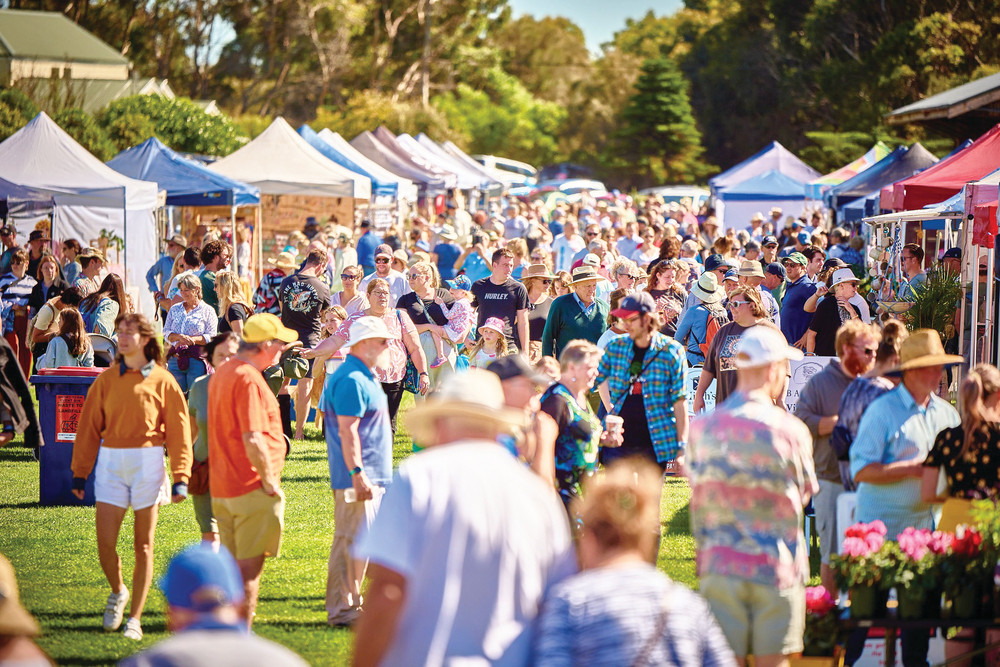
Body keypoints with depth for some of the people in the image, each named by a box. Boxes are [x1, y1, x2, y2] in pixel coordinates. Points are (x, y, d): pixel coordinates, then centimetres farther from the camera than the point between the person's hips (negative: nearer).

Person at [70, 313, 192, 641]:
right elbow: (89, 426, 9)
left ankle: (135, 619, 9)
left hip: (148, 463, -2)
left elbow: (179, 430, 0)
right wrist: (79, 472, 6)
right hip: (111, 462, 2)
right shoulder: (107, 380, 7)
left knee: (143, 545, 2)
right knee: (105, 543, -5)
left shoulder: (163, 381, 1)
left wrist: (181, 477, -7)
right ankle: (117, 592, 25)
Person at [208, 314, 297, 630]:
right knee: (249, 567, -3)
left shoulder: (221, 373, 13)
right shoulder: (248, 379, -19)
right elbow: (253, 440, -25)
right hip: (251, 489, -9)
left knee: (233, 563, 16)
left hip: (221, 486, 9)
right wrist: (270, 480, -15)